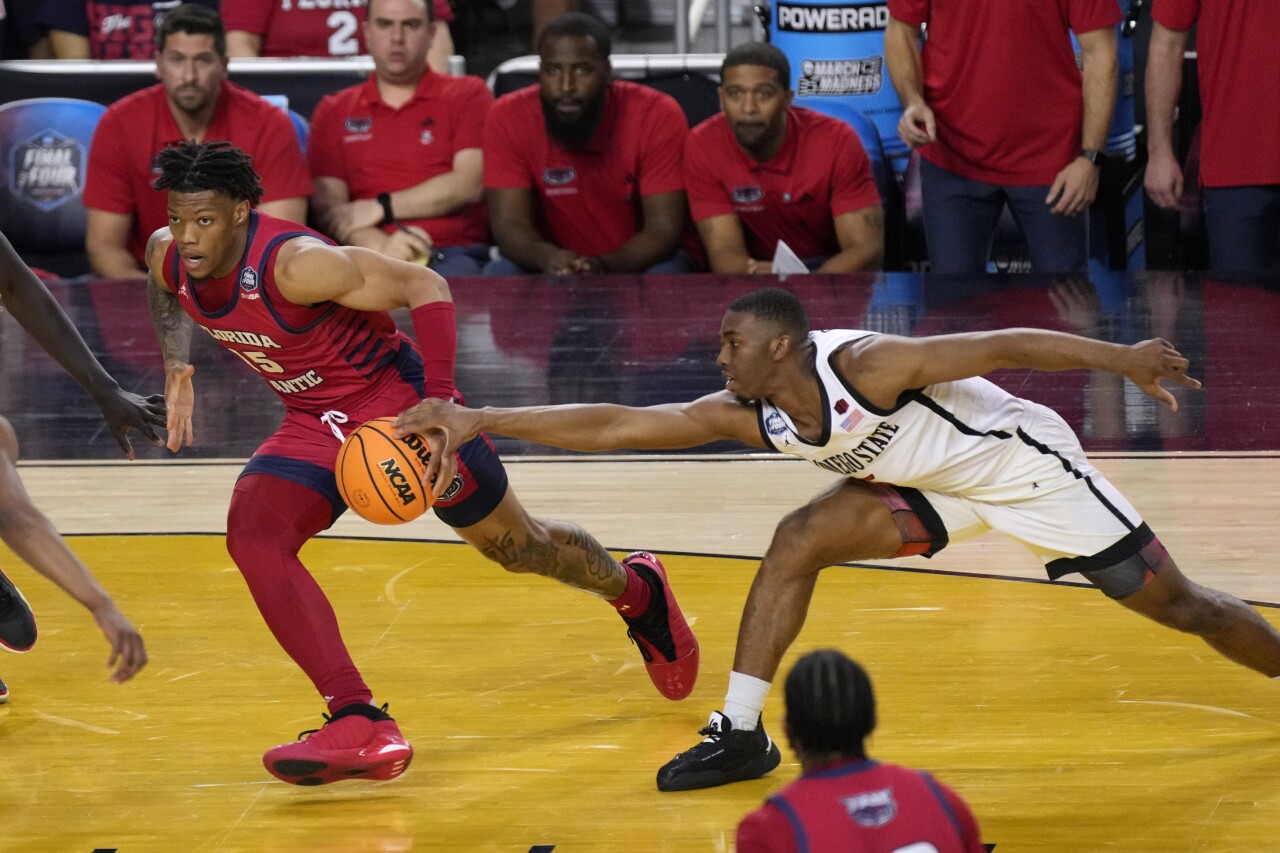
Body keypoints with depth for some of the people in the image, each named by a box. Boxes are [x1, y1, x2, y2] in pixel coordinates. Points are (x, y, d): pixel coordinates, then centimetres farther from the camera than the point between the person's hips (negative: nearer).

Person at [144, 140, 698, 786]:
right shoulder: (168, 255, -12)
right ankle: (361, 728, -23)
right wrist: (175, 363, 1)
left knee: (517, 548, 12)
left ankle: (636, 590, 47)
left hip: (397, 401, -6)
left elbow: (423, 285, -26)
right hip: (315, 424, 6)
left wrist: (439, 404, -33)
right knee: (252, 536, -21)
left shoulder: (294, 263, -33)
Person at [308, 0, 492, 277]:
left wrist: (381, 207, -5)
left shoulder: (468, 95, 14)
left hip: (454, 254, -1)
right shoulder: (334, 112, 18)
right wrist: (380, 245, -15)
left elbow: (469, 184, -1)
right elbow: (328, 206, 5)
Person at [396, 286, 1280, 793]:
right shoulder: (746, 415, -14)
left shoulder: (866, 367, -33)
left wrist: (1123, 359, -30)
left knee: (1173, 602, -2)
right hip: (938, 486, 6)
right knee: (799, 541, -10)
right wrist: (480, 420, -23)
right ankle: (742, 734, -5)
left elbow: (1006, 346, -29)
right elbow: (616, 424, -17)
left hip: (1025, 462, -6)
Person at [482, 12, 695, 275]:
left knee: (668, 274, -34)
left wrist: (601, 265, -40)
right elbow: (509, 224, -19)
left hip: (637, 265, -1)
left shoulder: (657, 116, -18)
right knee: (500, 275, -29)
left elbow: (664, 228, -20)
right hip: (553, 269, 1)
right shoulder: (508, 118, -14)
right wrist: (547, 257, -43)